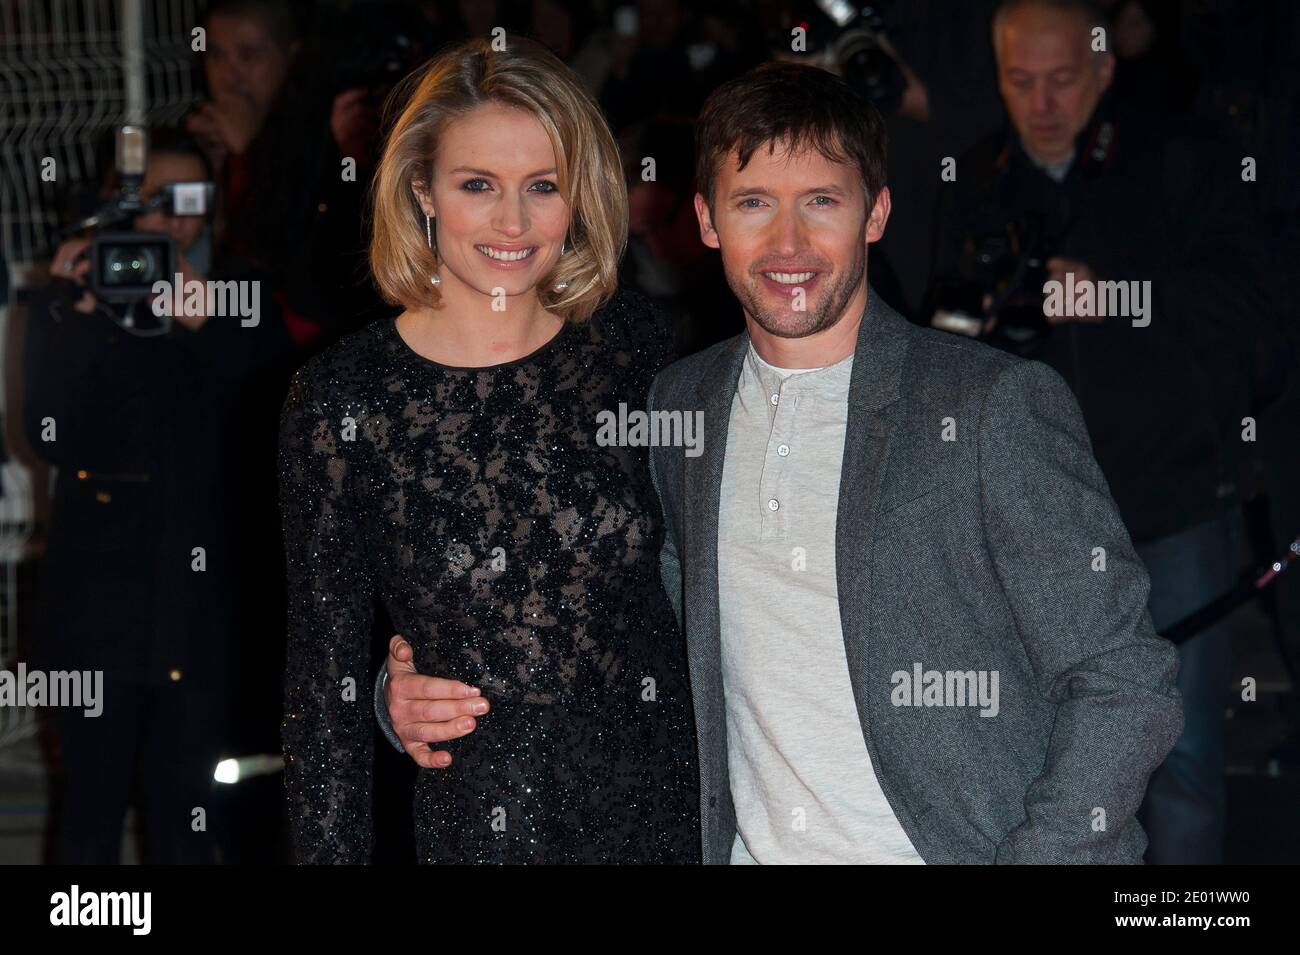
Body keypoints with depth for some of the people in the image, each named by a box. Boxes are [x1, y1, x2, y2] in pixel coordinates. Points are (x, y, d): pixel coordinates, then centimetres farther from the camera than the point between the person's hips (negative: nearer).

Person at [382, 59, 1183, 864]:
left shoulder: (1002, 405, -6)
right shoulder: (679, 406, 9)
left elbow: (1125, 685, -6)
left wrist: (1034, 858, -17)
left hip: (952, 850, -4)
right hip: (747, 851, 4)